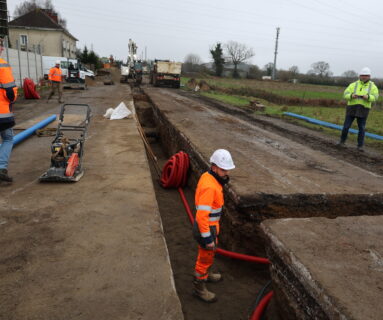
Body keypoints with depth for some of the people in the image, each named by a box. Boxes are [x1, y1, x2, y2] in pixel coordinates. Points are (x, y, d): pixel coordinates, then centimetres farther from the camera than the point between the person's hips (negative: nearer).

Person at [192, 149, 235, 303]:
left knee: (208, 254, 30)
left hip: (209, 224, 9)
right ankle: (199, 288, 31)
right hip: (206, 228, -9)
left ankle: (206, 274, 54)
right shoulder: (209, 186, -32)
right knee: (205, 257, 10)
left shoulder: (208, 176, -2)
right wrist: (207, 238, -25)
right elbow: (202, 215, -31)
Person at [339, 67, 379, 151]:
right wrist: (351, 95, -29)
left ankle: (360, 146, 11)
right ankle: (342, 141, 23)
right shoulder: (353, 85, 2)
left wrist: (367, 97, -34)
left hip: (363, 110, 0)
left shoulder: (373, 86, 1)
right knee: (346, 126, 1)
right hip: (352, 109, 0)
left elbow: (375, 97, -12)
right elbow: (346, 95, -7)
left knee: (361, 128, 0)